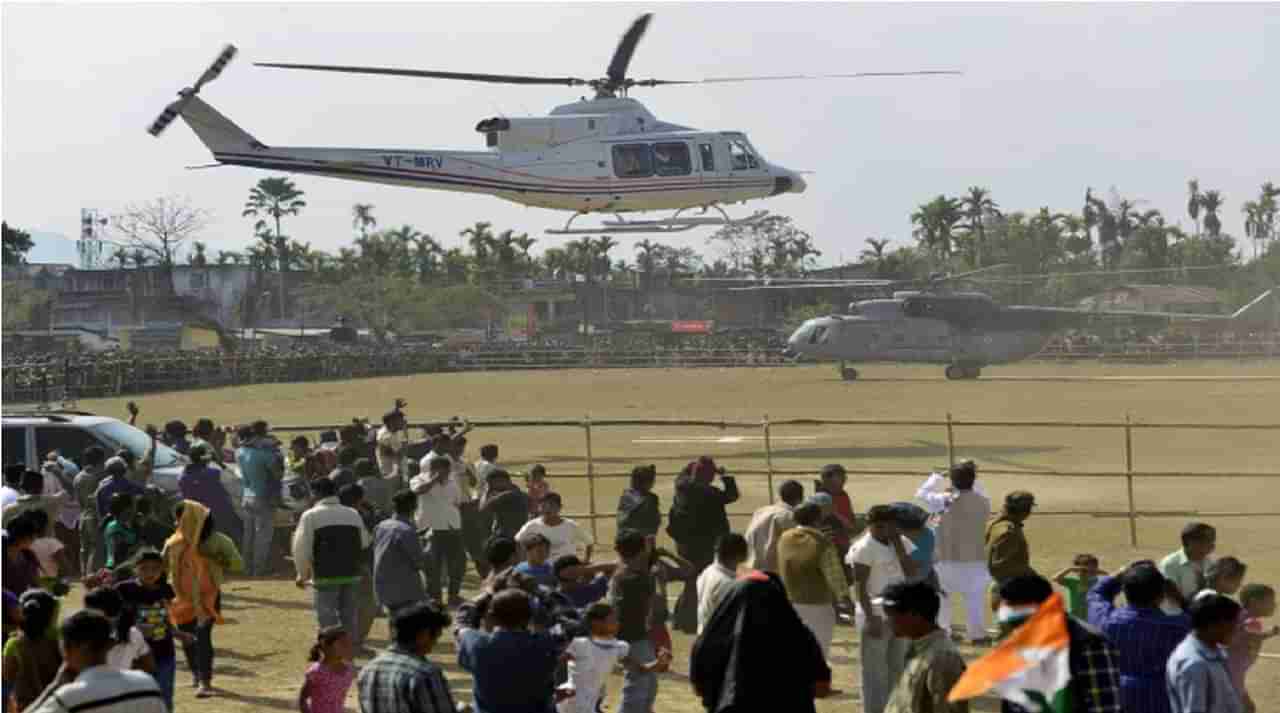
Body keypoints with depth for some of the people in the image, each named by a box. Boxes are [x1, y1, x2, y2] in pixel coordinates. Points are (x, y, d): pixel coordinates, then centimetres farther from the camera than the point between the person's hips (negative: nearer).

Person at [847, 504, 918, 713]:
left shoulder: (903, 543, 7)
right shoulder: (864, 548, -12)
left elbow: (911, 573, -2)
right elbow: (860, 586, -14)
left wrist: (897, 544, -7)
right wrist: (870, 618, -19)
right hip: (877, 615, -7)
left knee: (897, 668, 13)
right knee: (875, 670, -2)